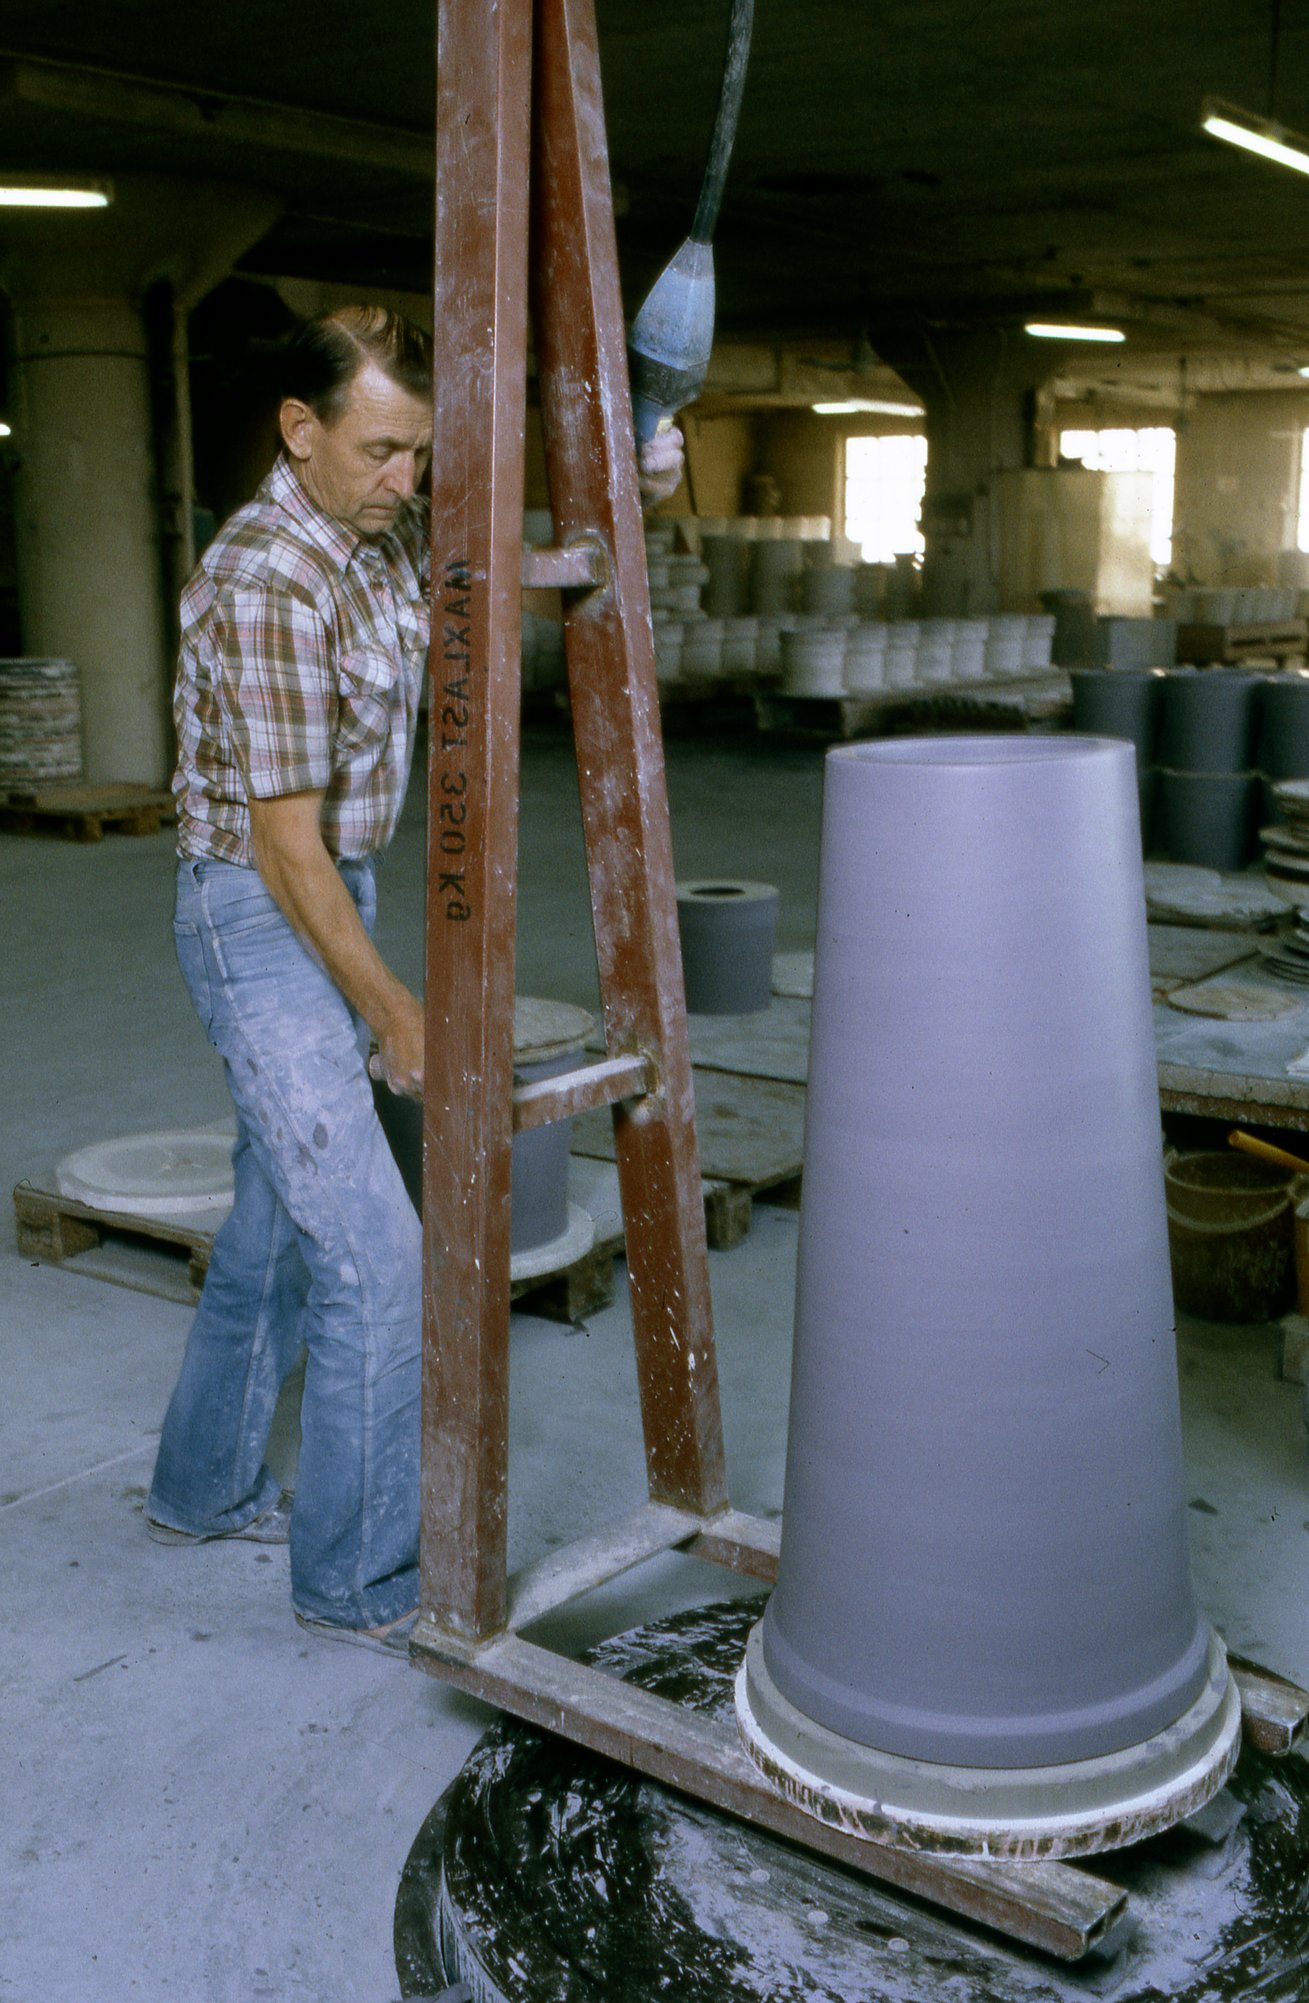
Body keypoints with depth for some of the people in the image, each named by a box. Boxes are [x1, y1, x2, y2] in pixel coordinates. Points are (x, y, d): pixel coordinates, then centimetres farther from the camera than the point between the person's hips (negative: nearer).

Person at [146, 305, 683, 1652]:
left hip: (334, 897, 9)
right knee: (373, 1253, -9)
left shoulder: (383, 532, 3)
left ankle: (204, 1489, 36)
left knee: (277, 1221, 19)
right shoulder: (268, 583, -24)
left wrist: (631, 483, -3)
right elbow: (289, 846, -23)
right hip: (258, 919, -9)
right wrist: (397, 1019, -16)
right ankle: (357, 1579, 5)